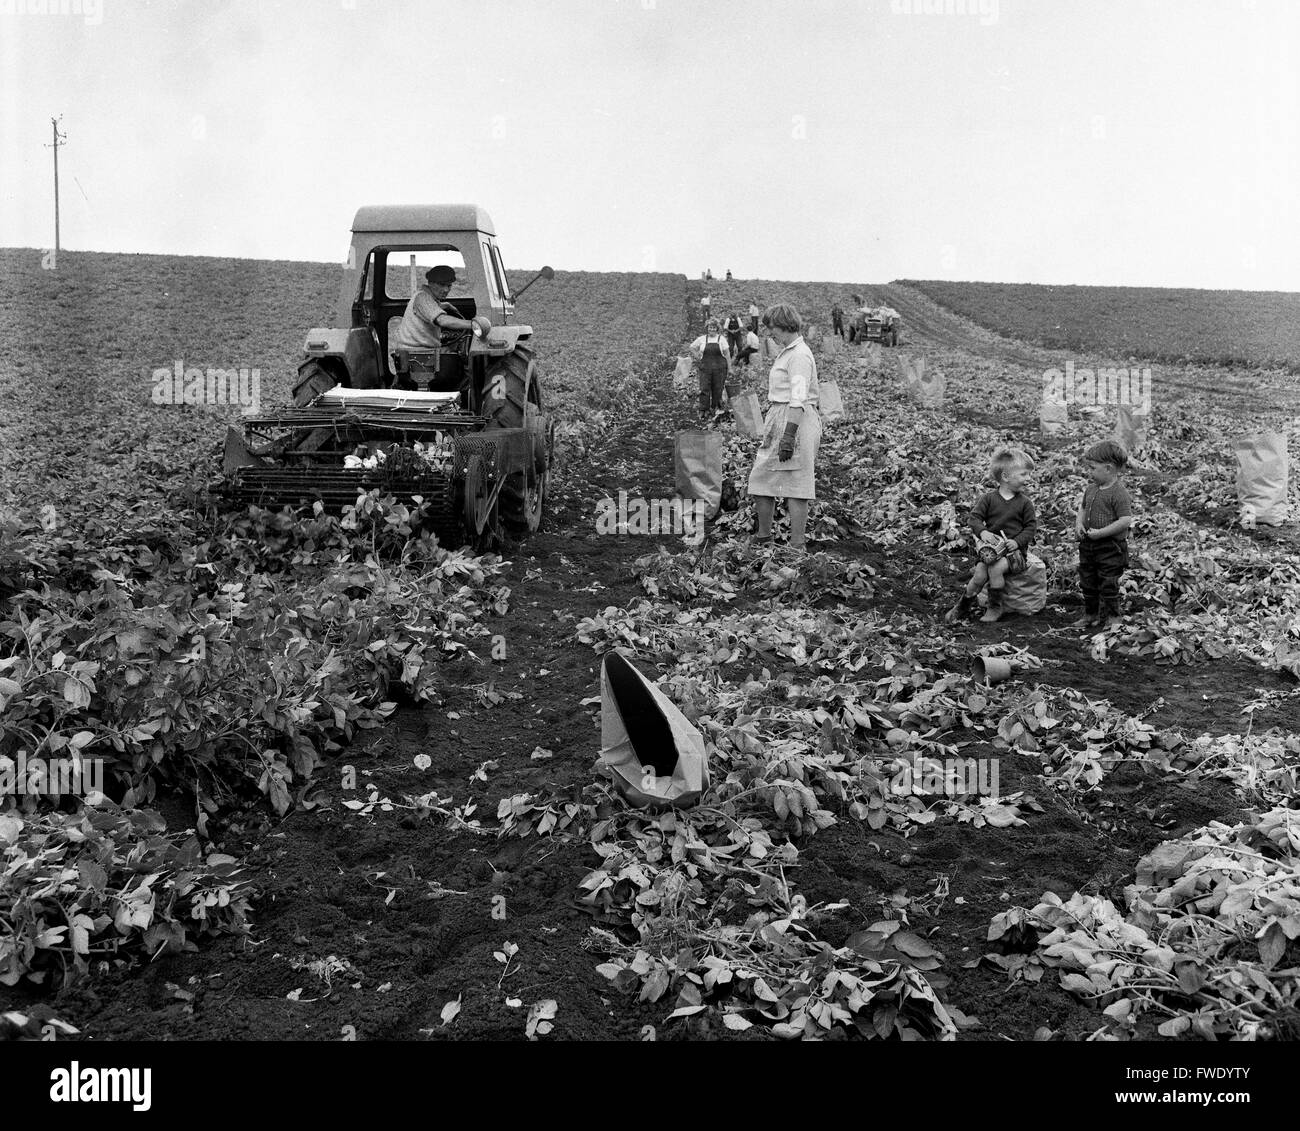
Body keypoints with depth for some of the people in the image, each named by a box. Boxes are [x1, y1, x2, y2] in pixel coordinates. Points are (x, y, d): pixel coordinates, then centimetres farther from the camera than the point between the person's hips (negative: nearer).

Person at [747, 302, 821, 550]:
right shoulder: (787, 352, 17)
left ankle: (797, 546, -2)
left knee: (795, 485, -6)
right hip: (779, 419, 10)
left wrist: (788, 436, -26)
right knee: (760, 480, 12)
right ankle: (763, 539, 22)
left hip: (795, 421, -10)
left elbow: (798, 400, -21)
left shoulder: (799, 355, -14)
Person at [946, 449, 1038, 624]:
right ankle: (963, 606, -1)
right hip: (991, 545, 1)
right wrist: (982, 532, -18)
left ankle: (995, 608, -11)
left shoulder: (1024, 502, 3)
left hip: (1014, 549, -1)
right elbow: (975, 517, 2)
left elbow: (1031, 526, 2)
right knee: (980, 574, -23)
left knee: (996, 569, -30)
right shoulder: (988, 498, 3)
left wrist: (1017, 541, -14)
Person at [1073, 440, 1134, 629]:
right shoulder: (1091, 489, 6)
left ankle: (1112, 617, 15)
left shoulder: (1118, 492, -19)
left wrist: (1100, 533, -25)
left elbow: (1126, 520, -25)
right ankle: (1090, 614, 31)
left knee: (1108, 584, 2)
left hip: (1110, 547, -8)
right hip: (1088, 545, 8)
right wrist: (1079, 524, -2)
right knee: (1087, 582, 17)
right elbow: (1082, 508, 19)